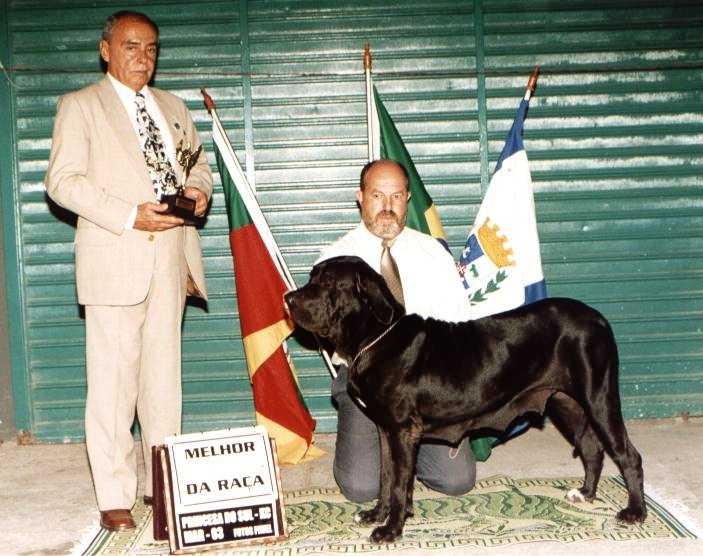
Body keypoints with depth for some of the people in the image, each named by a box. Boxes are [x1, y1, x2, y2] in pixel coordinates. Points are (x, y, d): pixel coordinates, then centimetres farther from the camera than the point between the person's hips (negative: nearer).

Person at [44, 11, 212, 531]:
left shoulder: (174, 107, 20)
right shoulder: (79, 106, 3)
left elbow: (198, 162, 26)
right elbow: (62, 180, -6)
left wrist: (199, 189, 1)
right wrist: (130, 215, -16)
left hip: (170, 257, 5)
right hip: (115, 260, -5)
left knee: (164, 375, 9)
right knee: (113, 378, -5)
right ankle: (115, 497, 3)